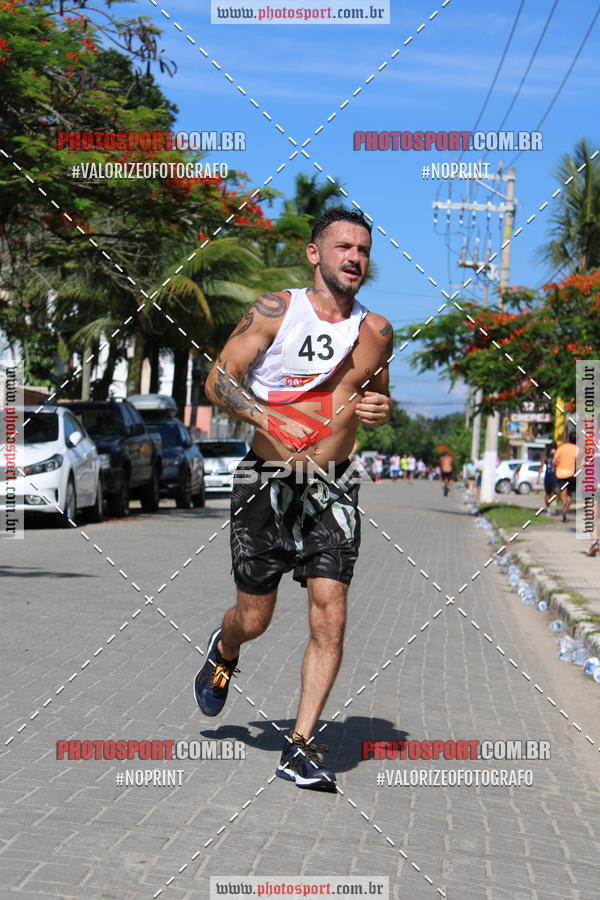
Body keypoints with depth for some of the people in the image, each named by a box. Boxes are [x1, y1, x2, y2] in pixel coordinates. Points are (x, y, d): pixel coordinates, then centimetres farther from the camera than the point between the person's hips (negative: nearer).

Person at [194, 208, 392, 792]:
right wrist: (271, 420, -22)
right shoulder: (276, 310, -5)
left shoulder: (377, 331, 8)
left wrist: (380, 410, 0)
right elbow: (218, 380, -7)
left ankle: (300, 747, 2)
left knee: (330, 618, -8)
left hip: (332, 491, 3)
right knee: (254, 618, 8)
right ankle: (222, 654, 45)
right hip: (267, 485, -2)